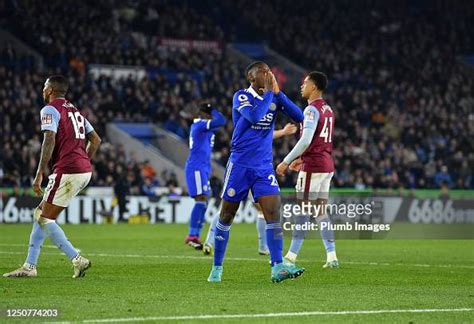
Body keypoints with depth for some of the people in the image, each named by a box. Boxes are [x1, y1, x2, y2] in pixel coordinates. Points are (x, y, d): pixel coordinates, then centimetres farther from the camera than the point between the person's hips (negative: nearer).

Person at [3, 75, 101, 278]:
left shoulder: (50, 110, -4)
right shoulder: (74, 110, 21)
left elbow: (49, 142, -17)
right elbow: (95, 140, 23)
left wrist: (39, 175, -18)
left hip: (67, 170, -9)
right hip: (85, 170, 9)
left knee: (45, 218, -3)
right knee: (40, 213, 14)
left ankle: (77, 260, -11)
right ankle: (30, 266, 13)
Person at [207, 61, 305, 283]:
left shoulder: (274, 98, 7)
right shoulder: (241, 96, -7)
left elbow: (299, 117, -4)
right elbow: (254, 116, -27)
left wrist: (277, 92, -10)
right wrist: (269, 92, -17)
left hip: (264, 168, 4)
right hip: (240, 165, -4)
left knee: (274, 213, -13)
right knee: (226, 217, 4)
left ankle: (278, 267, -19)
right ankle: (217, 268, 16)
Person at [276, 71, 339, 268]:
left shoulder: (312, 109, -13)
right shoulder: (328, 110, 15)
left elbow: (306, 140, -22)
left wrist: (286, 162, -18)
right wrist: (302, 158, 27)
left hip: (312, 167, -9)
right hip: (327, 165, 9)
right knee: (321, 211, 10)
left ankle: (291, 256, 0)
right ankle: (331, 257, 5)